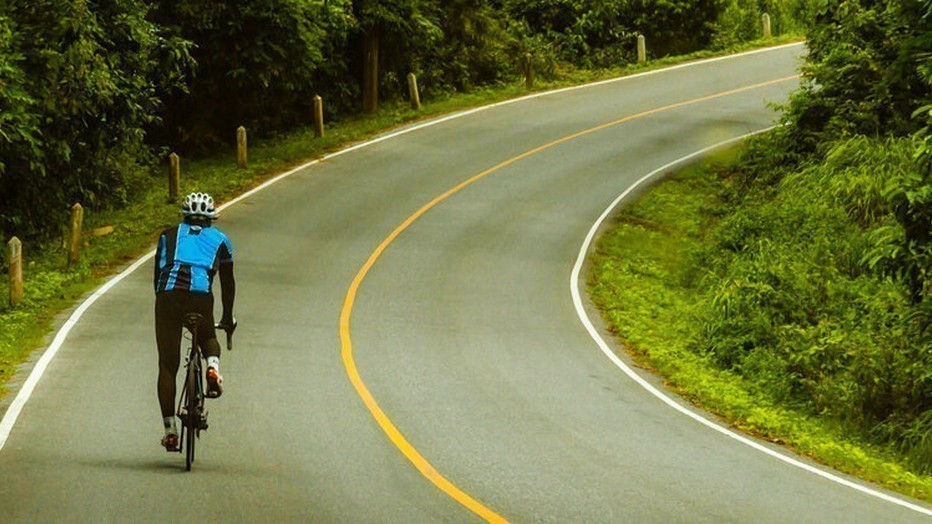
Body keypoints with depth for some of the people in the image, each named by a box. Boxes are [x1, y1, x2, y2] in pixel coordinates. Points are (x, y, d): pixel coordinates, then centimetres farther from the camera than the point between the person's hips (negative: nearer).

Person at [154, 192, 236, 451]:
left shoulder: (169, 235, 26)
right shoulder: (219, 240, 24)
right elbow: (228, 284, 29)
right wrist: (228, 318, 40)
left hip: (168, 294, 0)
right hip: (200, 294, 0)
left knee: (167, 366, 6)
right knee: (207, 339, 30)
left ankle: (169, 428, -1)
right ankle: (213, 366, -4)